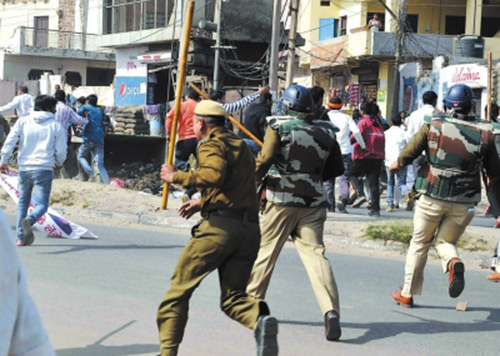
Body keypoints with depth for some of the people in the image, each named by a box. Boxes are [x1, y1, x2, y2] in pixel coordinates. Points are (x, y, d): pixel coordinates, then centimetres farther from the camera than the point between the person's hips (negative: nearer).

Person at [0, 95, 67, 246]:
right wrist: (58, 163, 24)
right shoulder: (56, 126, 3)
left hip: (24, 168, 3)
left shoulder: (23, 121, 7)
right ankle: (29, 220, -37)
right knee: (41, 204, -4)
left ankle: (21, 237, 17)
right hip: (44, 170, -3)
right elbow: (61, 151, 4)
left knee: (23, 202, 19)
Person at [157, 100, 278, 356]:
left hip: (220, 226, -7)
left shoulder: (212, 145, -1)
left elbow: (214, 175, -22)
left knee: (179, 288, 4)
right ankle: (260, 319, -22)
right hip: (250, 228, 7)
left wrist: (176, 177, -10)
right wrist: (202, 202, 37)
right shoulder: (241, 145, 25)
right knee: (232, 296, 10)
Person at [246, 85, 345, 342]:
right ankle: (331, 311, -17)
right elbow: (337, 168, 13)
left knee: (265, 250, 13)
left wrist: (254, 179, 2)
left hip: (282, 199, -2)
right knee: (315, 252, -2)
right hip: (313, 201, 3)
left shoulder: (279, 126, -5)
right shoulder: (325, 131, 6)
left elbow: (265, 159, -15)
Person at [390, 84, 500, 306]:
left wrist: (397, 164, 20)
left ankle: (407, 293, 22)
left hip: (432, 197, -1)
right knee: (445, 241, 18)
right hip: (465, 202, 1)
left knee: (419, 244, 16)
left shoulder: (433, 125, -4)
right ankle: (454, 263, -17)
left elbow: (409, 154, -1)